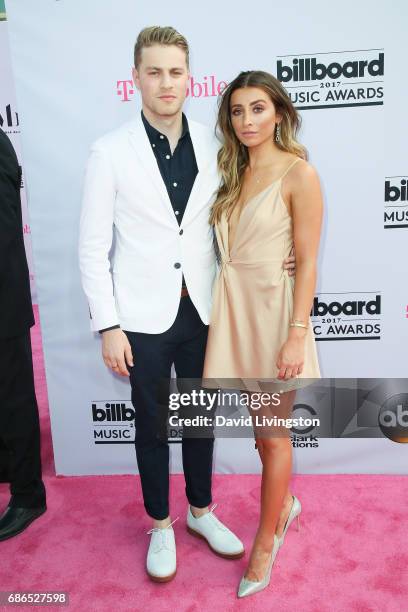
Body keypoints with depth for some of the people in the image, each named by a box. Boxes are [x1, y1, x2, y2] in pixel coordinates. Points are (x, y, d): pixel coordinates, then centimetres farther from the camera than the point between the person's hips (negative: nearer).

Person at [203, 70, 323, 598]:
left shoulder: (298, 173, -9)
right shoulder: (233, 171, 11)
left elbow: (308, 261, -12)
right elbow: (225, 245, 11)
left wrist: (297, 334, -17)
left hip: (273, 308, -6)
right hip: (233, 307, 6)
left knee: (272, 435, 7)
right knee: (262, 427, 19)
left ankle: (266, 541, 26)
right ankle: (285, 502, 44)